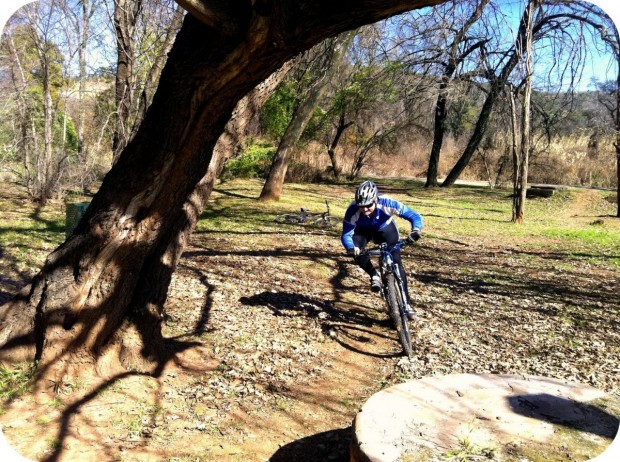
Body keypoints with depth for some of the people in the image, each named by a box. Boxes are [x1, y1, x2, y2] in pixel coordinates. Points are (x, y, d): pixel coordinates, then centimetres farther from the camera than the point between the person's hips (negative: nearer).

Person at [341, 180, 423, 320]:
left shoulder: (387, 204, -39)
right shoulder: (353, 210, -37)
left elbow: (415, 216, -33)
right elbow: (346, 235, -30)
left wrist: (416, 230, -55)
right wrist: (351, 248, -53)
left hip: (386, 229, 0)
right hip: (363, 230, 1)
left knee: (396, 264, -10)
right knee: (356, 251, -31)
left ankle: (406, 303, 2)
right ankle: (374, 275, -4)